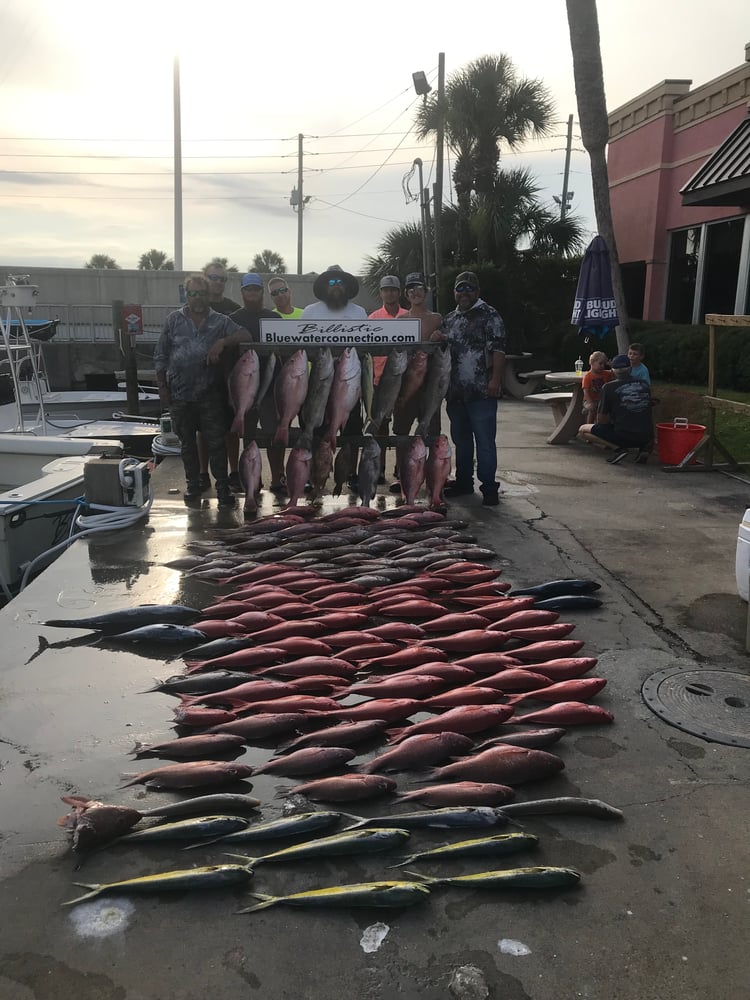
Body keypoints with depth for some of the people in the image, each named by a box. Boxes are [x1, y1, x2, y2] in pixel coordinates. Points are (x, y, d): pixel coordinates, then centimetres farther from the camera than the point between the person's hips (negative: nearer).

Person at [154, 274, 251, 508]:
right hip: (179, 393, 1)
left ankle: (222, 488, 8)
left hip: (210, 394, -1)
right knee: (187, 442, 12)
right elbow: (160, 356, 8)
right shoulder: (174, 320, 6)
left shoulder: (220, 321, 5)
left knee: (216, 442, 0)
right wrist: (162, 387, 2)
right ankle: (193, 484, 24)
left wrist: (222, 342, -22)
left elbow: (244, 335, -7)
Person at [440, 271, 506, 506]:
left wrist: (495, 379, -21)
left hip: (481, 392, -7)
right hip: (455, 392, 7)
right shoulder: (450, 319, 18)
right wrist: (437, 338, 5)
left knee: (485, 441, -4)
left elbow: (498, 349, -11)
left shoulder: (489, 315, -3)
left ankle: (488, 488, 1)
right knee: (461, 439, 16)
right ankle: (463, 482, 27)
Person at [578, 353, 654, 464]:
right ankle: (645, 447, 9)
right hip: (646, 437, 5)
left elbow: (601, 420, 0)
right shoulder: (644, 384, 9)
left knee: (583, 430, 10)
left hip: (623, 436, -5)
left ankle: (618, 448, -7)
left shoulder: (609, 387, -4)